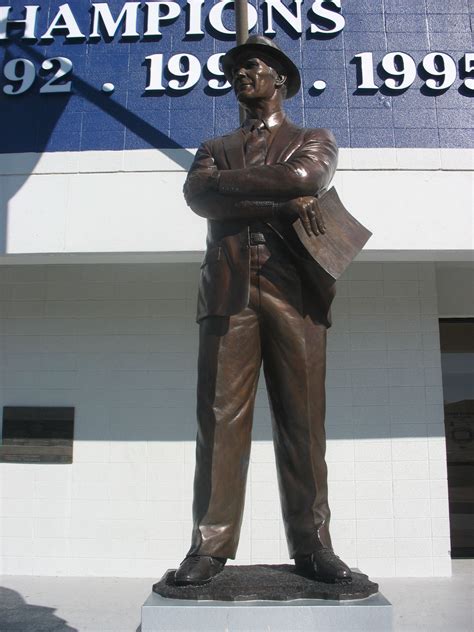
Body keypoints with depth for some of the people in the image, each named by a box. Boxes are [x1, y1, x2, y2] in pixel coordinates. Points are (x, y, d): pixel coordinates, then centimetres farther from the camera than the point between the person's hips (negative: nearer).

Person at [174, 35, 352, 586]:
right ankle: (211, 545, 0)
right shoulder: (215, 149, 26)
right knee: (220, 420, -5)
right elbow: (198, 196, 3)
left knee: (302, 422, -3)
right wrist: (282, 204, -5)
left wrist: (227, 180, 2)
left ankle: (312, 545, 4)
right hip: (228, 291, 2)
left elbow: (303, 178, -4)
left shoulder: (314, 140, 21)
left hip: (294, 291, -1)